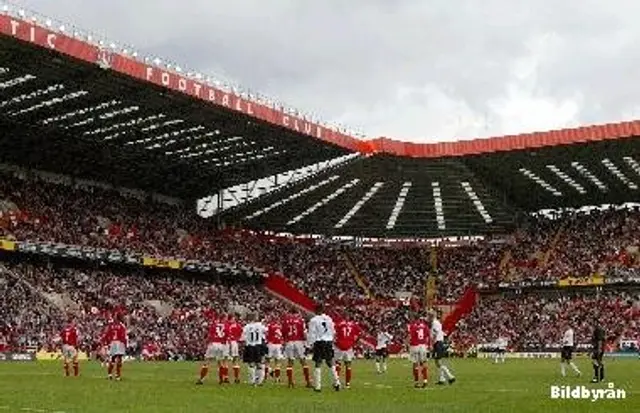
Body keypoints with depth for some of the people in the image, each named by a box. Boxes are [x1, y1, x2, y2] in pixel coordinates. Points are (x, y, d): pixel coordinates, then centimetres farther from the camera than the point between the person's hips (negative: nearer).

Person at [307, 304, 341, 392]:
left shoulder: (313, 320, -8)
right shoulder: (329, 319, 7)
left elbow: (312, 334, -9)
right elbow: (333, 332, 13)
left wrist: (311, 344, -2)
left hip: (319, 342, -4)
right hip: (329, 342, 4)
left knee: (318, 364, 1)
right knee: (331, 363, 15)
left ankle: (317, 386, 0)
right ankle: (336, 383, 12)